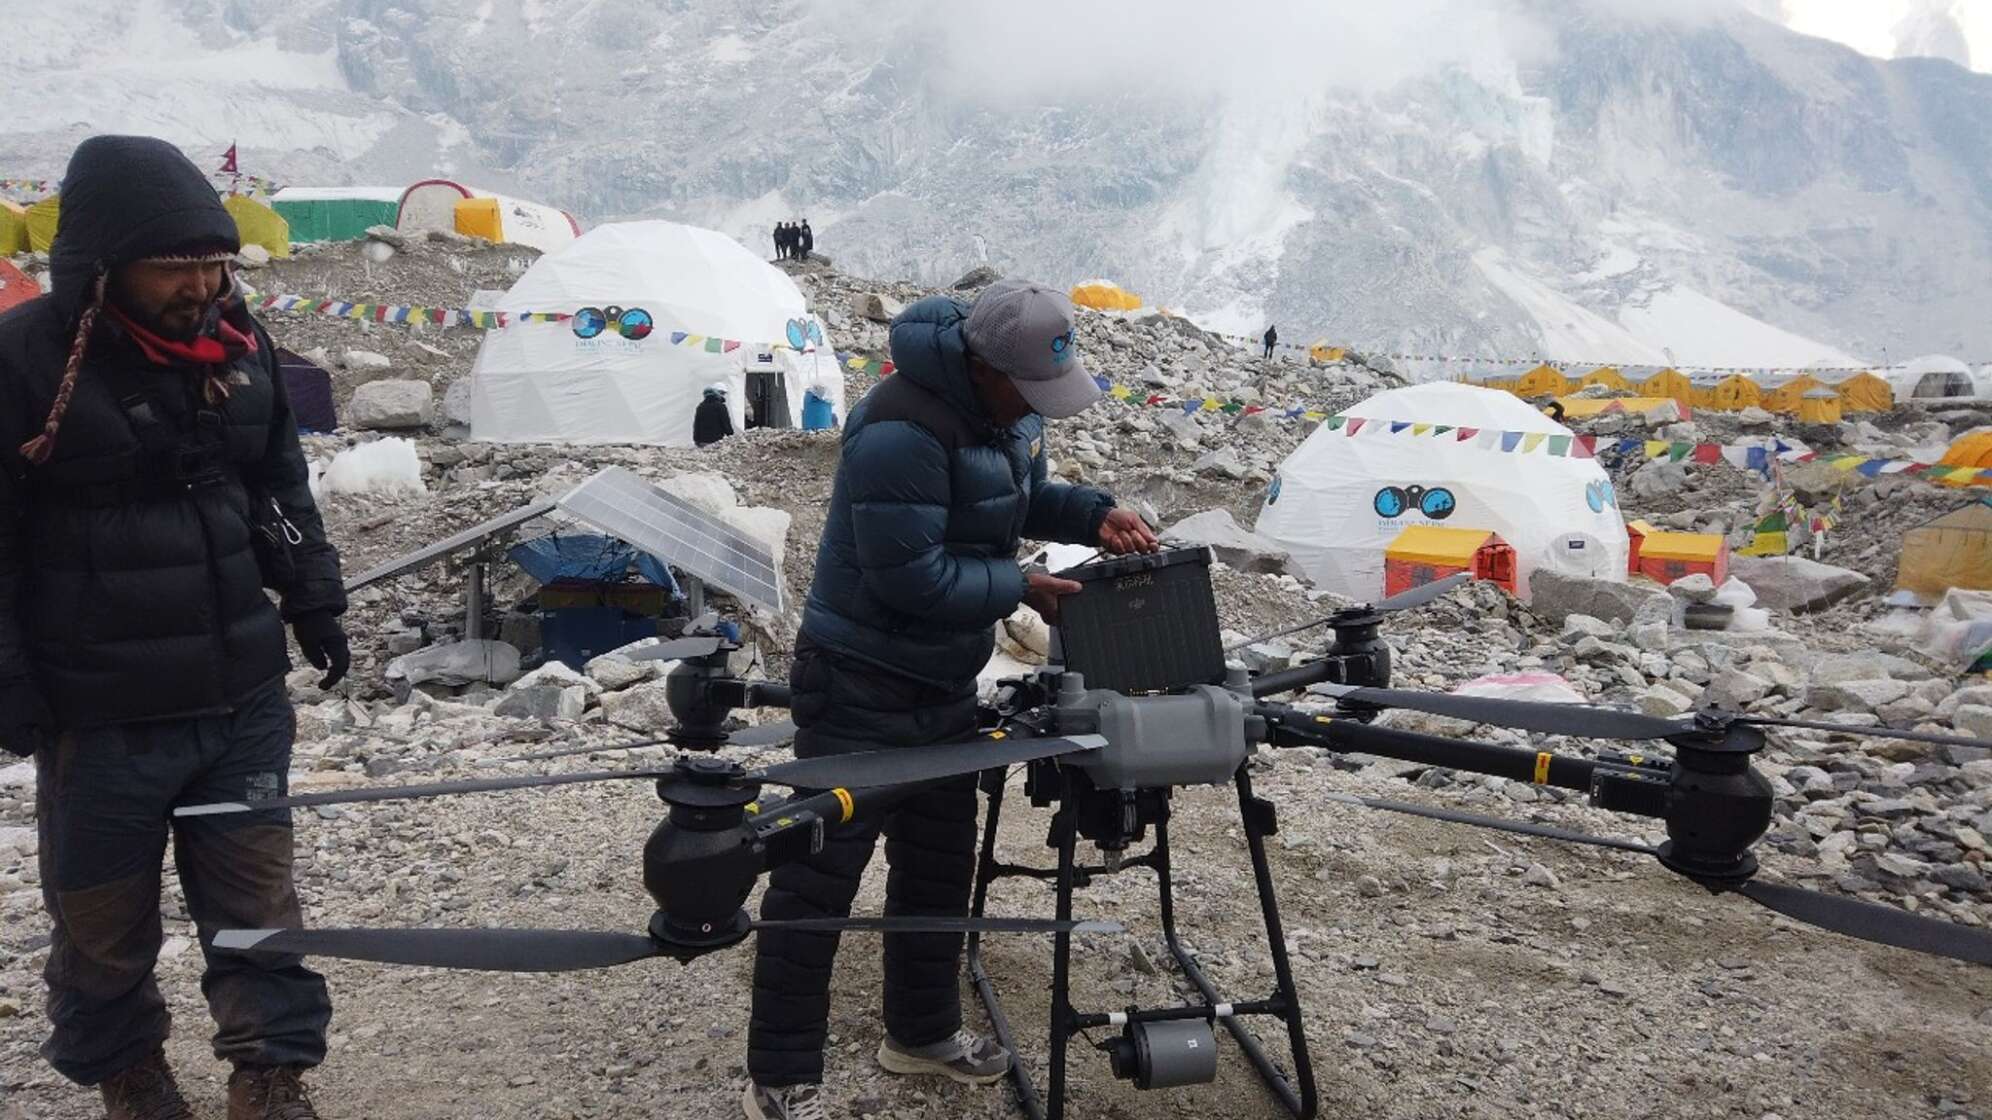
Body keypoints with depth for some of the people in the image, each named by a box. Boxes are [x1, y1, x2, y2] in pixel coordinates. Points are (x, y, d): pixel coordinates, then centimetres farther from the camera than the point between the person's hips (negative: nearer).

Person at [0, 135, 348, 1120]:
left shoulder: (239, 341, 3)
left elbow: (283, 486, 16)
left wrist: (312, 597, 15)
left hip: (246, 695, 4)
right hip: (100, 714, -4)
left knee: (257, 898, 10)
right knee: (104, 918, 14)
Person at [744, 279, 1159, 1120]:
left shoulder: (1009, 407, 1)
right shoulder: (901, 432, -29)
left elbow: (1024, 497, 16)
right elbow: (911, 576, -28)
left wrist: (1092, 515, -2)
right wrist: (1022, 590, -19)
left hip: (944, 680, 9)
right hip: (860, 683, -9)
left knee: (938, 859, 19)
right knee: (820, 872, 0)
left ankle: (922, 1031, 38)